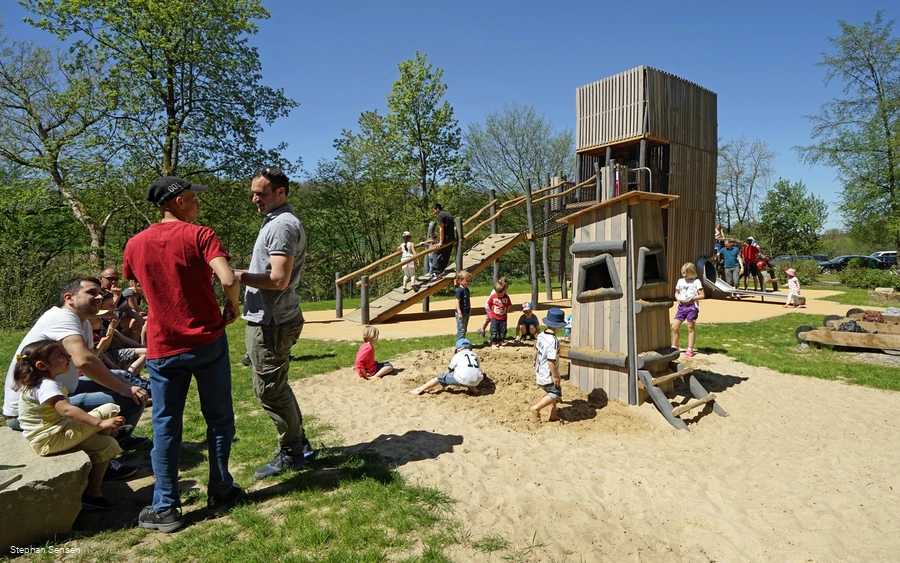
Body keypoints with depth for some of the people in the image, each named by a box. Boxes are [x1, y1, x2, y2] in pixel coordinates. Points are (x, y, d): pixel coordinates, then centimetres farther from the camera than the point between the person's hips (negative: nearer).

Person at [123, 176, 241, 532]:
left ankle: (165, 508, 15)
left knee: (166, 426, 10)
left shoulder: (135, 245, 4)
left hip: (162, 348, 3)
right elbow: (228, 280, -24)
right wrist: (232, 307, -6)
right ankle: (219, 493, 21)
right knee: (219, 419, 12)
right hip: (208, 341, -3)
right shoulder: (200, 235, -10)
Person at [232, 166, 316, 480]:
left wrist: (237, 275, -19)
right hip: (271, 320, 11)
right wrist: (243, 273, 8)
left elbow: (279, 279, -26)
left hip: (270, 323, -11)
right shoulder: (277, 221, 15)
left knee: (269, 390, 1)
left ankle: (291, 454, 16)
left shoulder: (282, 225, -18)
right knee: (277, 386, 20)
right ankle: (299, 443, 32)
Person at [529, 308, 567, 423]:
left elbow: (536, 350, 15)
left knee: (552, 392, 22)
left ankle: (553, 415, 29)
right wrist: (556, 376, -18)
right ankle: (536, 408, -4)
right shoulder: (553, 340, -26)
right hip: (548, 374, -9)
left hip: (540, 372, 9)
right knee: (556, 393, 4)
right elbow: (551, 361, -27)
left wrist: (535, 364, 30)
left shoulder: (541, 335, 0)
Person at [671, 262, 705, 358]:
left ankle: (690, 349, 10)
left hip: (692, 307, -5)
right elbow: (676, 293, 20)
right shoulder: (680, 281, 12)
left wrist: (692, 298, -15)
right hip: (681, 306, 5)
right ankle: (674, 347, 18)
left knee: (690, 328, 3)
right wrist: (678, 298, 0)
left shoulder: (696, 282, -2)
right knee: (674, 327, 2)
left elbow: (702, 295, -4)